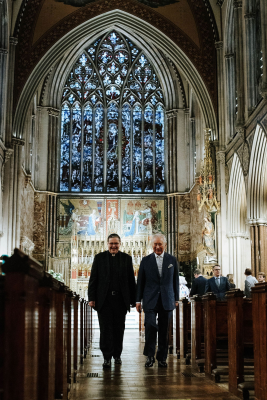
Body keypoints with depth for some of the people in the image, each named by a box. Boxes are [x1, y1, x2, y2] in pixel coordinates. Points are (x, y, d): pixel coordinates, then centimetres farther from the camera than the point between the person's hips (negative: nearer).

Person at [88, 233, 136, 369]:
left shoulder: (126, 258, 8)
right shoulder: (99, 258, 6)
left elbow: (131, 280, 7)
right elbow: (93, 279, 4)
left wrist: (133, 300, 3)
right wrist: (92, 298, -3)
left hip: (120, 299, 1)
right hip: (104, 299, -1)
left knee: (119, 328, 8)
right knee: (106, 328, -3)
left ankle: (117, 355, 22)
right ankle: (107, 357, 3)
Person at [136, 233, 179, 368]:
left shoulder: (172, 260, 8)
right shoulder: (146, 260, 5)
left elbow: (175, 281, 12)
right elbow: (140, 281, 6)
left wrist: (176, 299, 9)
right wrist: (138, 300, 3)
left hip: (167, 300, 1)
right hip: (150, 300, -1)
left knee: (164, 330, 4)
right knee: (150, 325, -14)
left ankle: (162, 358, 15)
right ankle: (149, 355, 1)